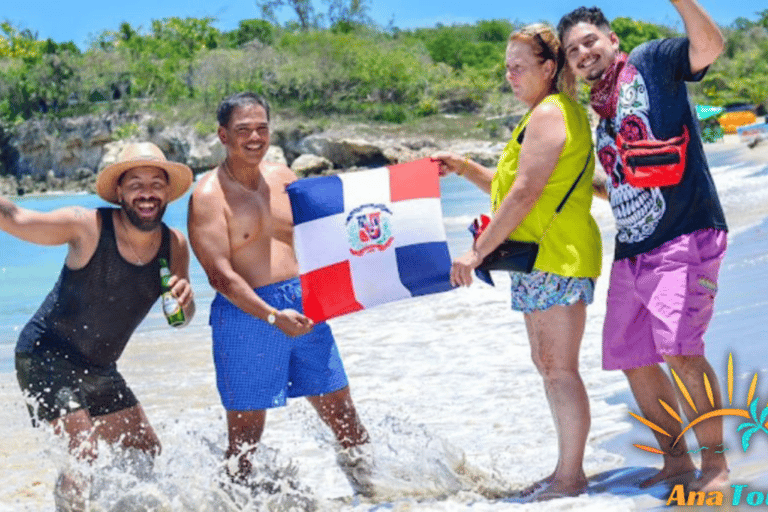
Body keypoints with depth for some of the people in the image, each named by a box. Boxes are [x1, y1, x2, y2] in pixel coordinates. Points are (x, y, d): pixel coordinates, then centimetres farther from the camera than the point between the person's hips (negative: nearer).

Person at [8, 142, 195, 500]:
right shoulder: (88, 227, -20)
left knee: (146, 454, 11)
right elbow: (14, 219, -21)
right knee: (83, 454, -18)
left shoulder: (174, 245, -5)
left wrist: (184, 297, -22)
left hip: (99, 371, 6)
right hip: (47, 357, -6)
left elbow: (182, 317, 2)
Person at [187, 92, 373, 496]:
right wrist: (272, 317, -25)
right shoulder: (209, 196, -8)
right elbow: (220, 274, -16)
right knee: (245, 437, 1)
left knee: (345, 419, 9)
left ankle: (374, 492, 22)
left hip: (303, 309, 6)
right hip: (246, 315, -5)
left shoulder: (282, 178, 11)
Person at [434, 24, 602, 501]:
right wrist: (466, 168, 10)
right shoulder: (552, 112, 20)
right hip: (541, 261, 11)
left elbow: (524, 194, -21)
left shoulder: (549, 114, -13)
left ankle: (571, 477, 0)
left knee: (560, 369, -6)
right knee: (547, 365, 14)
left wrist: (477, 252, -20)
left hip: (558, 258, -11)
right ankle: (567, 470, 21)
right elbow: (509, 187, 23)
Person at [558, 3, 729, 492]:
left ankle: (716, 465, -8)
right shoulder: (601, 112, 20)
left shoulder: (651, 62, 0)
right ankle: (677, 460, 24)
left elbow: (709, 44, -20)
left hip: (684, 236, -8)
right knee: (632, 359, 9)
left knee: (681, 350, -20)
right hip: (631, 251, 9)